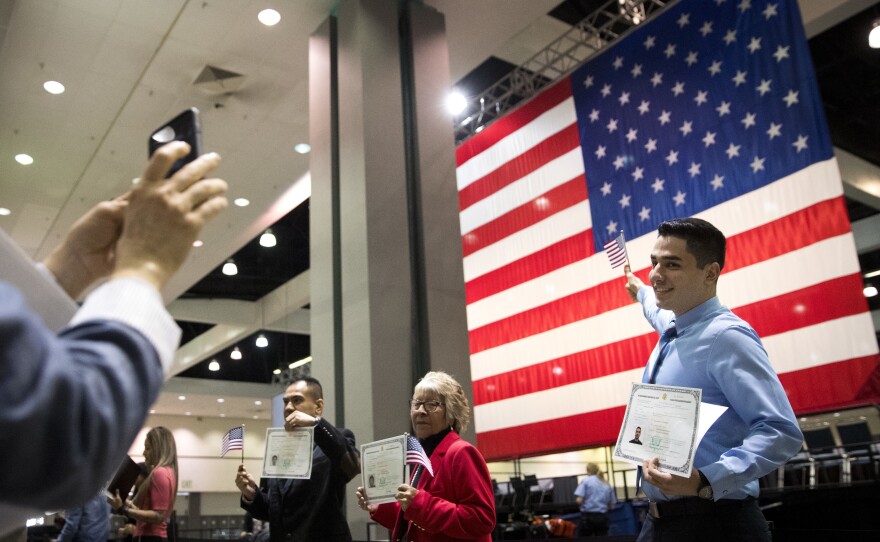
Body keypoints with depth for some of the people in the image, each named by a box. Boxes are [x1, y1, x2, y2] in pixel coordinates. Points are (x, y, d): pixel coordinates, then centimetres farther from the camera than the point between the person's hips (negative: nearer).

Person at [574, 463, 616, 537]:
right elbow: (612, 506, 11)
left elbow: (579, 500, -12)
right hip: (603, 517, 4)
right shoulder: (607, 485, 13)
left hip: (588, 516, -4)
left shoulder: (585, 481, -1)